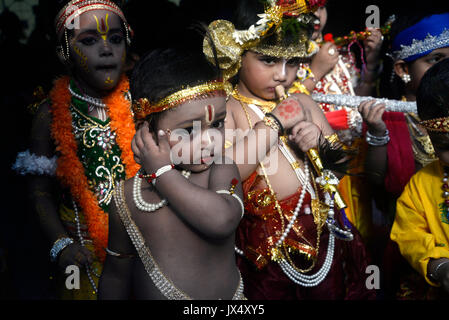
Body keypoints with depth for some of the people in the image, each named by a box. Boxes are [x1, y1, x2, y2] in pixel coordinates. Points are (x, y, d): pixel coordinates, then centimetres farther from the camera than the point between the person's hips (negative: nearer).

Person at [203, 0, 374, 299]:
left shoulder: (302, 103, 5)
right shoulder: (225, 109, -12)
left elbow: (341, 159, 16)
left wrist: (323, 142, -8)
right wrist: (275, 121, -21)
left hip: (323, 237, 5)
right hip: (267, 250, -5)